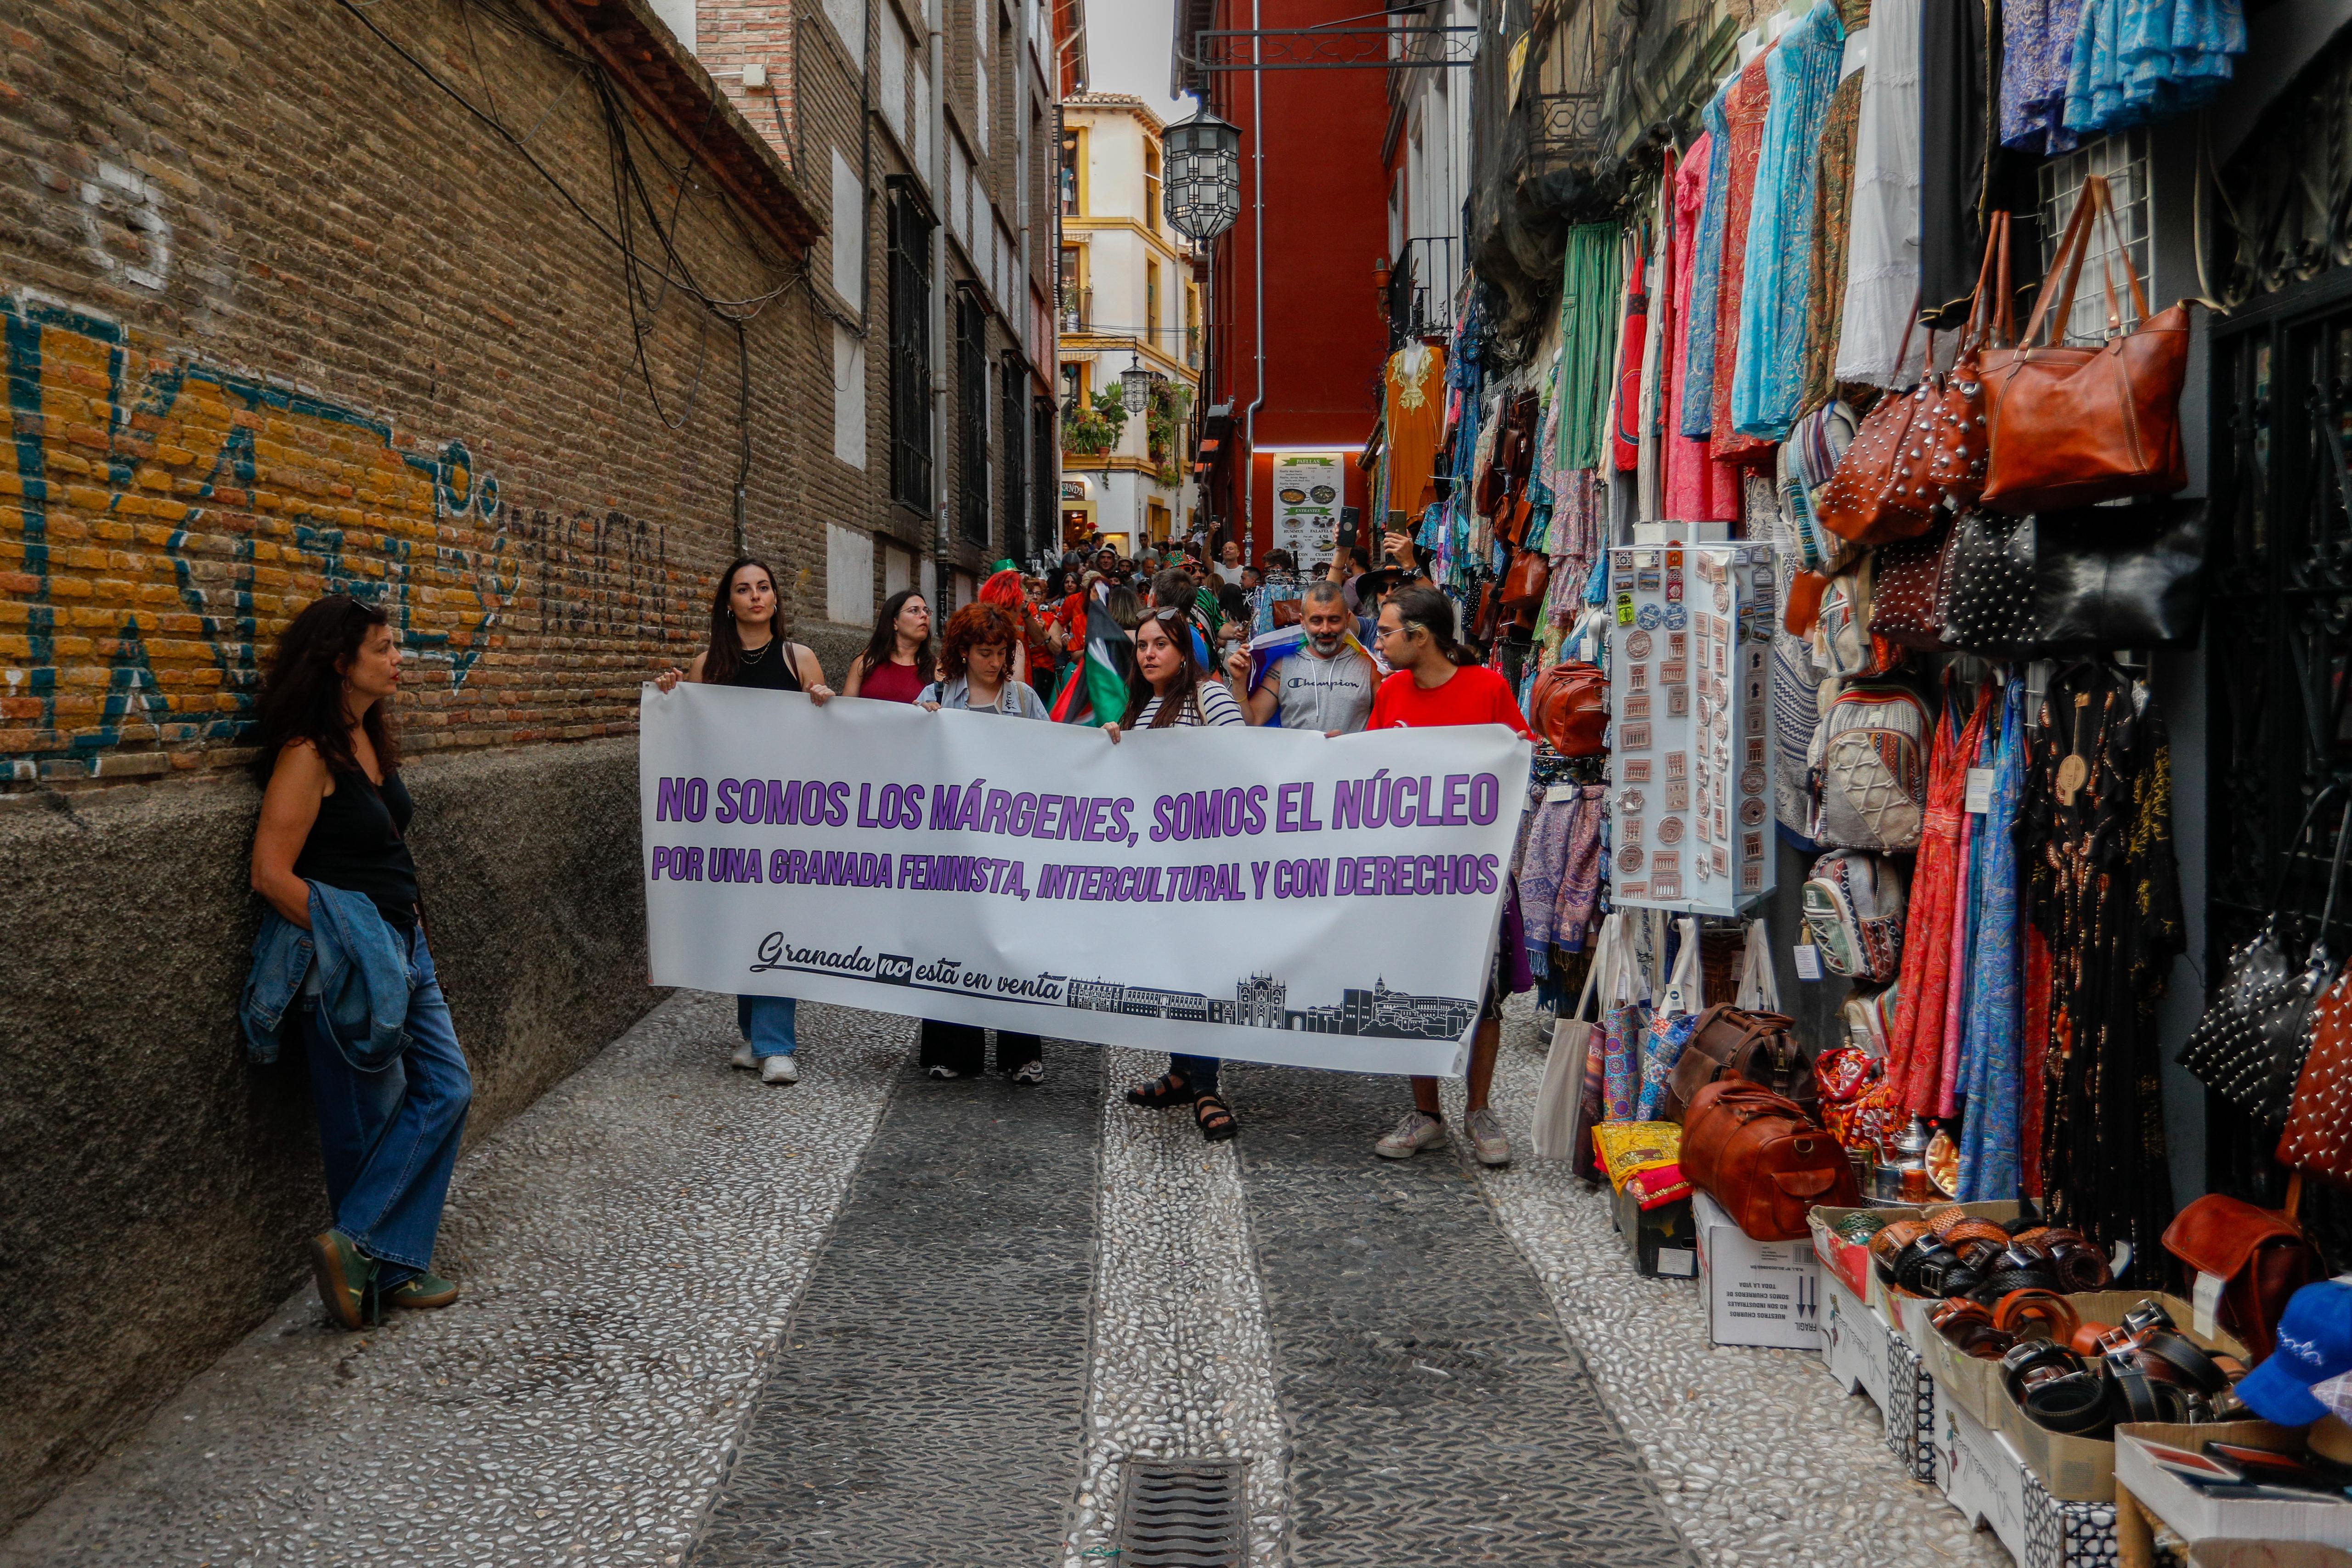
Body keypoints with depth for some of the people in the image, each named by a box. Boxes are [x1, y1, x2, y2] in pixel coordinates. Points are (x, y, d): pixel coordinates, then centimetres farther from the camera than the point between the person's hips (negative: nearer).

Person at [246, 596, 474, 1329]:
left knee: (446, 1088, 6)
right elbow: (272, 874, -19)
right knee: (370, 1118, 0)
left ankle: (386, 1259, 11)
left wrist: (407, 928, 13)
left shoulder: (370, 738, 10)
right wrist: (349, 941, -15)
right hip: (348, 960, -9)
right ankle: (373, 1258, 14)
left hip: (402, 944, 9)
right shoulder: (309, 754, -16)